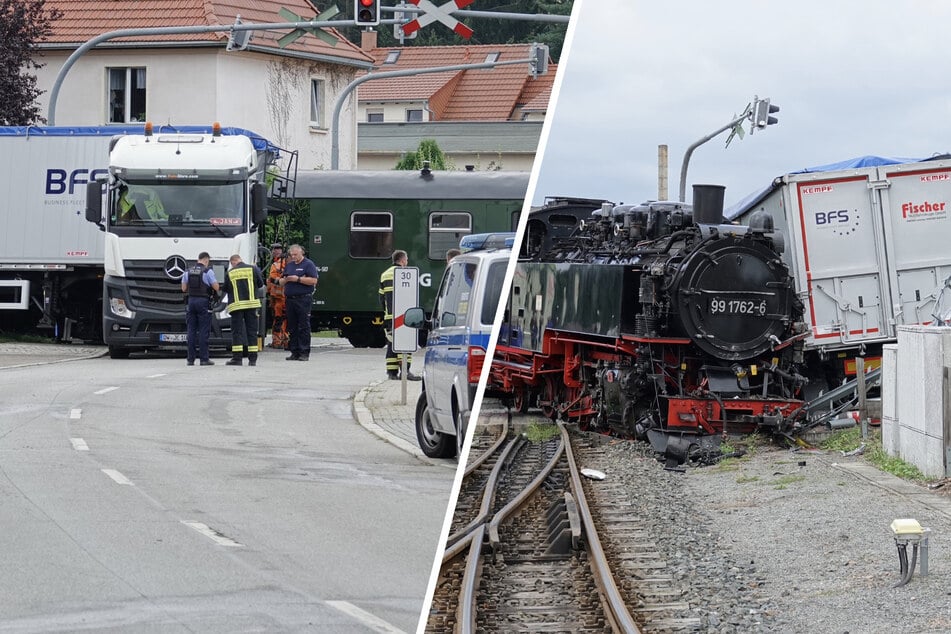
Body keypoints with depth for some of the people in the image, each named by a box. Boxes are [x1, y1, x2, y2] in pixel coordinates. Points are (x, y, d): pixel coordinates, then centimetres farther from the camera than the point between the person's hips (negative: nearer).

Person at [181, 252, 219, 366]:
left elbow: (184, 289, 10)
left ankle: (191, 359, 4)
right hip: (204, 302, -4)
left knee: (191, 331, 6)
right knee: (204, 331, -2)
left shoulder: (188, 272, 7)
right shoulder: (208, 271, -7)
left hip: (191, 301, 4)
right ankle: (204, 358, -5)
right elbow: (216, 287, -7)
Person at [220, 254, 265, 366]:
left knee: (237, 332, 1)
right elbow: (261, 283, 8)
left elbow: (225, 289, 7)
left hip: (236, 305, -1)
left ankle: (237, 358, -6)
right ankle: (253, 359, 2)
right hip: (252, 304, 1)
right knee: (252, 331, 5)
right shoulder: (253, 269, 1)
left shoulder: (229, 273, 0)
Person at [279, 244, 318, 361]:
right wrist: (285, 280, -1)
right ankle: (294, 352, 10)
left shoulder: (308, 264, 0)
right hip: (290, 299, 7)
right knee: (292, 328, 6)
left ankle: (304, 353, -6)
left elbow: (314, 280, -11)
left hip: (303, 299, -7)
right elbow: (281, 283, 23)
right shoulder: (289, 265, 20)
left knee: (303, 327, -7)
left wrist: (298, 279, -14)